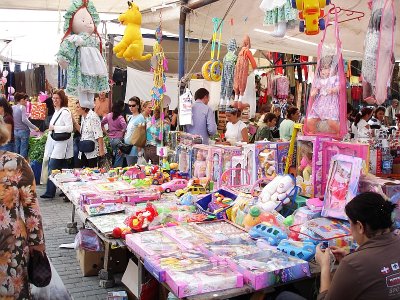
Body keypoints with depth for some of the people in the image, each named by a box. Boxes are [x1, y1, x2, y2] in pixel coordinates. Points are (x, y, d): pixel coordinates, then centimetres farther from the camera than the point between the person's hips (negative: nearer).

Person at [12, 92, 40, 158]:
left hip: (15, 131, 7)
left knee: (16, 150, 12)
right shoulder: (22, 107, -11)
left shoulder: (12, 108, 8)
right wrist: (34, 128, -20)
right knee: (23, 151, -1)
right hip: (23, 131, -7)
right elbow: (24, 120, -22)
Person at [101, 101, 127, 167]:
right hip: (118, 139, -7)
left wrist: (105, 131, 17)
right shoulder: (120, 117, -13)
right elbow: (125, 126, -28)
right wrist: (122, 131, -11)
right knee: (119, 156, 1)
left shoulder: (109, 115, 5)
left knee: (114, 156, 19)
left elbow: (101, 124, 14)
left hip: (111, 139, 7)